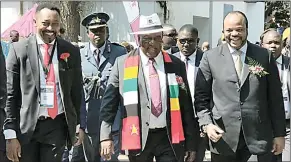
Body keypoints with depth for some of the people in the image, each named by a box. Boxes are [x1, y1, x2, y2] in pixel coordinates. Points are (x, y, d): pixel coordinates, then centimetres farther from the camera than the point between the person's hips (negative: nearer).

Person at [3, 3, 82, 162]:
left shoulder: (71, 52, 4)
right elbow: (10, 94, -2)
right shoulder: (19, 49, -2)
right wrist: (10, 134, -6)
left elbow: (76, 92, 10)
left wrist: (78, 125, 7)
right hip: (26, 126, -1)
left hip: (57, 125, 1)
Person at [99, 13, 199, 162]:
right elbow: (109, 101, 1)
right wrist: (106, 136, -6)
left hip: (169, 138, 1)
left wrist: (191, 142, 7)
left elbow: (186, 105, 7)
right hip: (138, 137, 0)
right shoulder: (122, 64, 0)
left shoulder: (176, 65, 4)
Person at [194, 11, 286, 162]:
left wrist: (279, 134, 3)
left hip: (259, 138, 1)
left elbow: (275, 98, 4)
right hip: (223, 138, 0)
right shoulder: (210, 57, 2)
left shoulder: (264, 56, 3)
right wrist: (206, 124, -10)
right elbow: (201, 97, 4)